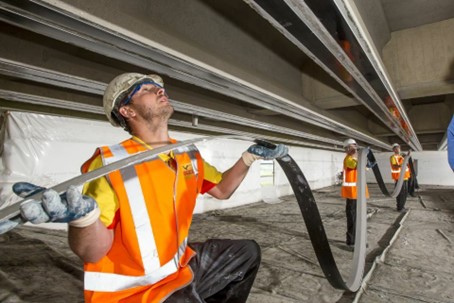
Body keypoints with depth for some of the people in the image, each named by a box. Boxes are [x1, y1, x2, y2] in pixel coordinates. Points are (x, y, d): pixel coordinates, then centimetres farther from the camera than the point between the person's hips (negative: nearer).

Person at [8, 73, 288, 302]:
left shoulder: (189, 155, -1)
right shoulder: (110, 163, -22)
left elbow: (221, 189, 11)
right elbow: (93, 253, -23)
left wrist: (249, 157, 1)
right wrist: (85, 216, -44)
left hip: (181, 268, 7)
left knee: (248, 252, 15)